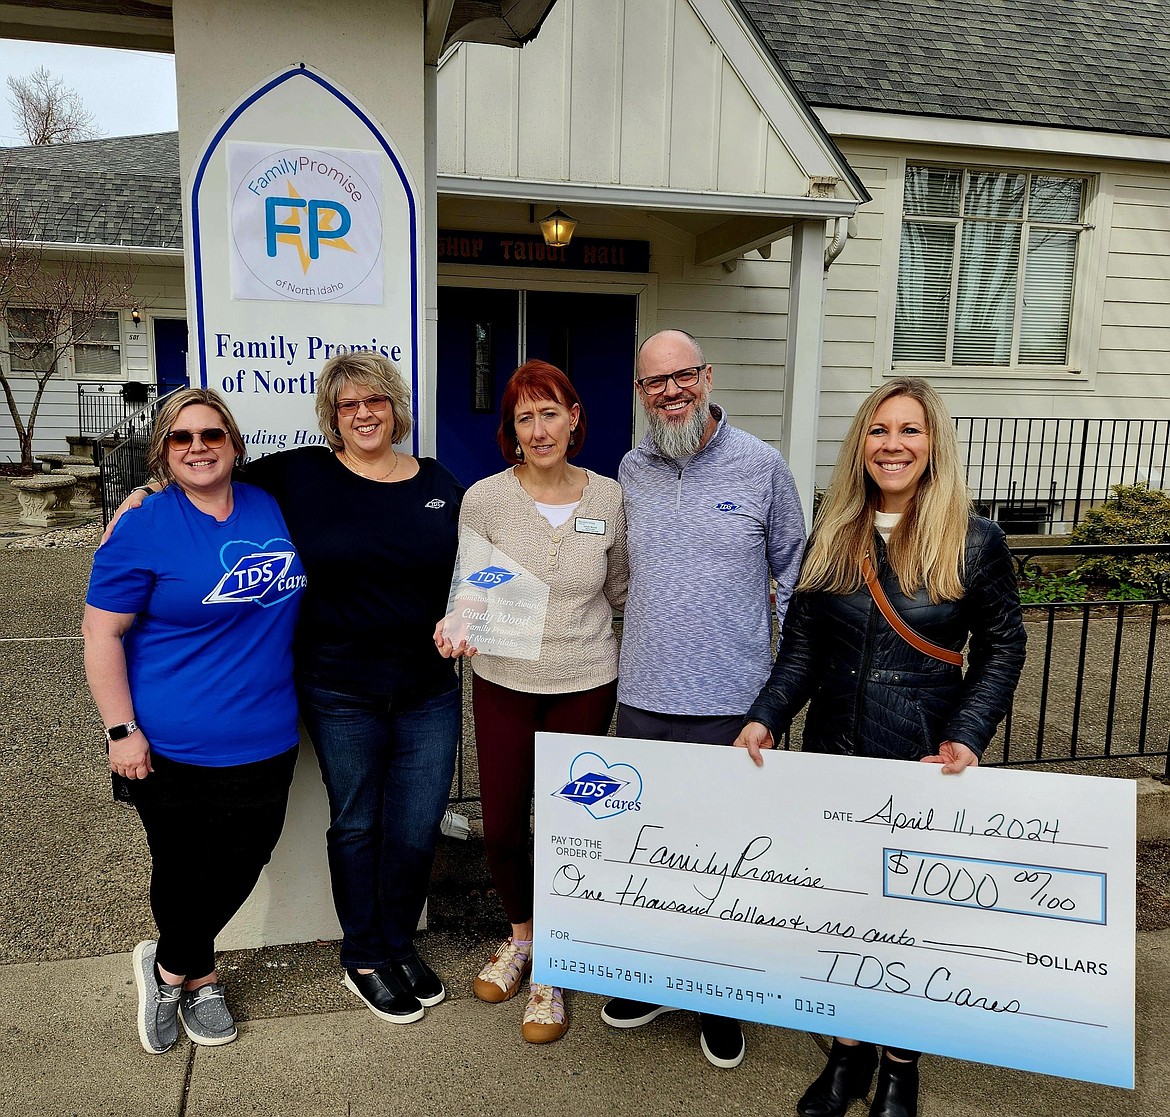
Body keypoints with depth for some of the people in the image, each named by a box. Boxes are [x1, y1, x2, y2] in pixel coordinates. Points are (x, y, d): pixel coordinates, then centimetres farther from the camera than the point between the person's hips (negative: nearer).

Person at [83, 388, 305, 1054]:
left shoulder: (272, 510, 3)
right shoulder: (145, 530, -11)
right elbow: (101, 634, -10)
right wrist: (122, 731, -14)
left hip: (264, 743, 5)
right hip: (172, 747, -5)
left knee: (242, 861, 15)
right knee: (184, 873, 11)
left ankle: (169, 967, 40)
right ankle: (197, 974, 40)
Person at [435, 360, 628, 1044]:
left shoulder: (609, 497, -1)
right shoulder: (485, 499, -6)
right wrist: (458, 623, -23)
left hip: (585, 685, 0)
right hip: (504, 682, 0)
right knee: (501, 828, 9)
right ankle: (521, 937, 41)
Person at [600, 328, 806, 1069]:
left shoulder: (762, 466, -4)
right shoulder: (632, 471, 6)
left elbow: (794, 569, 5)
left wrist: (787, 661, 2)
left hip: (730, 703, -3)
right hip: (643, 697, 4)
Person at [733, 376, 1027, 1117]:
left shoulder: (975, 541, -7)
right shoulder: (833, 537, 2)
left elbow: (1000, 650, -3)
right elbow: (801, 648, 4)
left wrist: (966, 738, -16)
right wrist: (767, 718, -9)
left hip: (923, 762, -3)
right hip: (834, 753, 3)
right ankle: (849, 1053, 35)